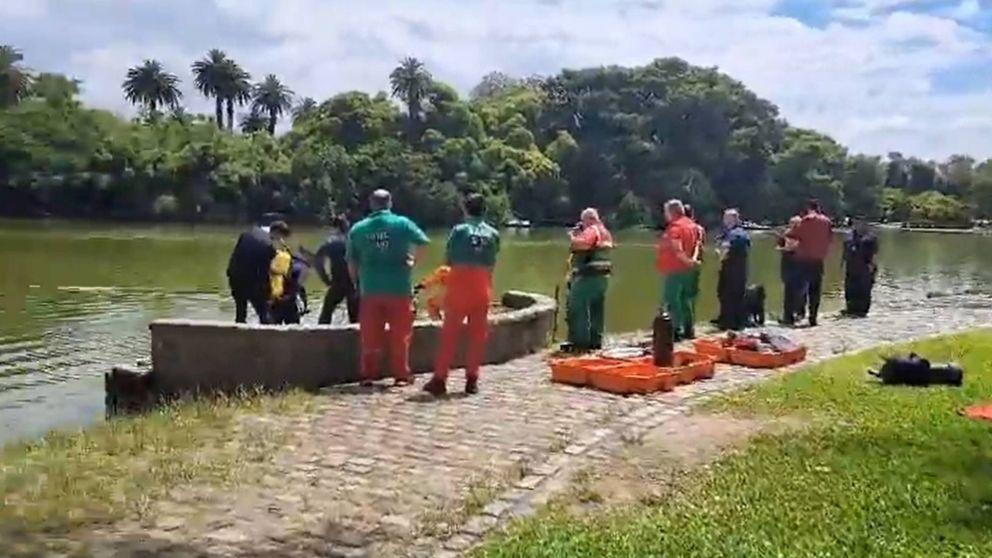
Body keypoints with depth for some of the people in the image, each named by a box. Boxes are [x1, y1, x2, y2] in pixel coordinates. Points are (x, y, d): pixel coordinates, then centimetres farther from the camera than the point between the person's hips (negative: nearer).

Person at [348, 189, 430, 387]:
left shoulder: (357, 228, 4)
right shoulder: (402, 224, -2)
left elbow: (351, 263, 6)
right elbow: (422, 242, -13)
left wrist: (357, 283, 19)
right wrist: (413, 260, 3)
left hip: (370, 289, 2)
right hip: (399, 288, -2)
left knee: (370, 336, 8)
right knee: (400, 334, 7)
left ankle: (368, 375, 11)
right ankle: (401, 375, 10)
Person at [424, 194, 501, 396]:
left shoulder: (459, 230, -4)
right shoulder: (493, 234, 4)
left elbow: (447, 259, 1)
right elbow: (492, 263, 4)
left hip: (459, 286, -2)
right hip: (482, 288, 2)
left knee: (450, 333, 2)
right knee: (478, 334, 9)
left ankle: (440, 379, 2)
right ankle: (472, 380, 10)